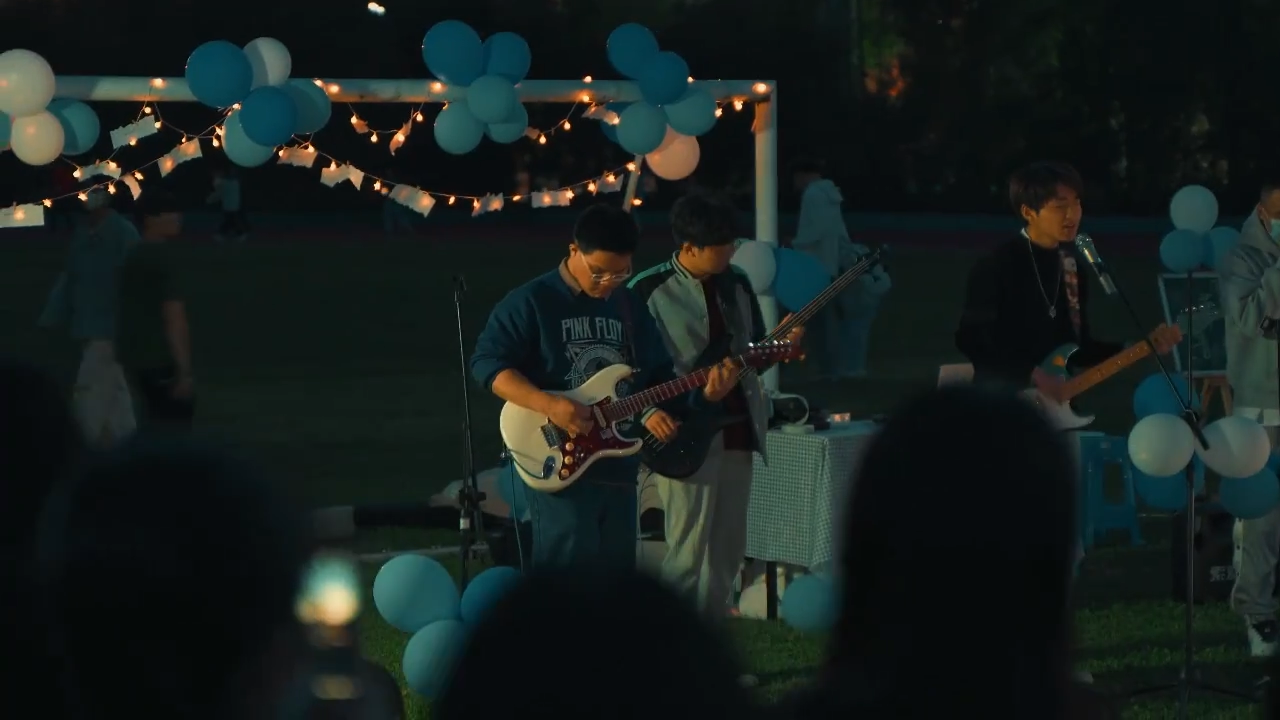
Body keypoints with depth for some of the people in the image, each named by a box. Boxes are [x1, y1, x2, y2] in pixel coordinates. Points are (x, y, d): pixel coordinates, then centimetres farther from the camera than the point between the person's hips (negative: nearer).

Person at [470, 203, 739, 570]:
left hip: (618, 466, 6)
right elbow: (486, 362, -12)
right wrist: (548, 404, -24)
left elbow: (659, 377, 17)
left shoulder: (632, 307, 13)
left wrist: (702, 393, -3)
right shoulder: (531, 302, -6)